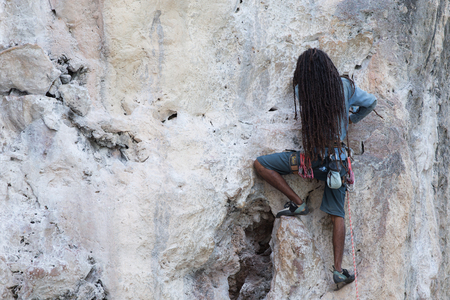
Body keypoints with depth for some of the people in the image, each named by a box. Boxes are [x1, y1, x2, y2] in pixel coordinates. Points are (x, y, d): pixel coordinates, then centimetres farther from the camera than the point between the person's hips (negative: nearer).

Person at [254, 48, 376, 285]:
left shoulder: (302, 92, -5)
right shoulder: (345, 86, 0)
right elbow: (370, 102, 16)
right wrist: (351, 119, 31)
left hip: (312, 158, -3)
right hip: (338, 161, 3)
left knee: (260, 164, 7)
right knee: (337, 215, 11)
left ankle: (297, 203, 7)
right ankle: (338, 269, 4)